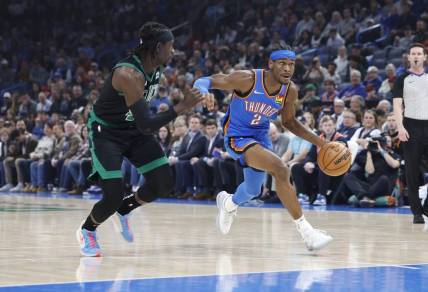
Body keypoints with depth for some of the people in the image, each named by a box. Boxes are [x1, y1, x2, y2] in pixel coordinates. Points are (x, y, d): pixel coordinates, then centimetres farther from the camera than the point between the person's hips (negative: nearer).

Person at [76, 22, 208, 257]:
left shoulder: (155, 68, -8)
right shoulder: (128, 74, -34)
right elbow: (146, 125, -38)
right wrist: (182, 107, -40)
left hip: (133, 128, 8)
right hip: (105, 131, -8)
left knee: (163, 183, -2)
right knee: (114, 195, -16)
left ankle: (124, 210, 24)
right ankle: (87, 230, 14)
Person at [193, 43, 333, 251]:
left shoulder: (290, 90, -10)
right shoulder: (247, 79, -25)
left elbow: (289, 122, 8)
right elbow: (204, 81, -19)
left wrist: (319, 142, -1)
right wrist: (203, 93, -42)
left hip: (260, 137, 7)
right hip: (237, 137, -7)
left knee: (253, 189, 26)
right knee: (280, 169, -29)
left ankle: (228, 203, 63)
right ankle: (305, 230, -24)